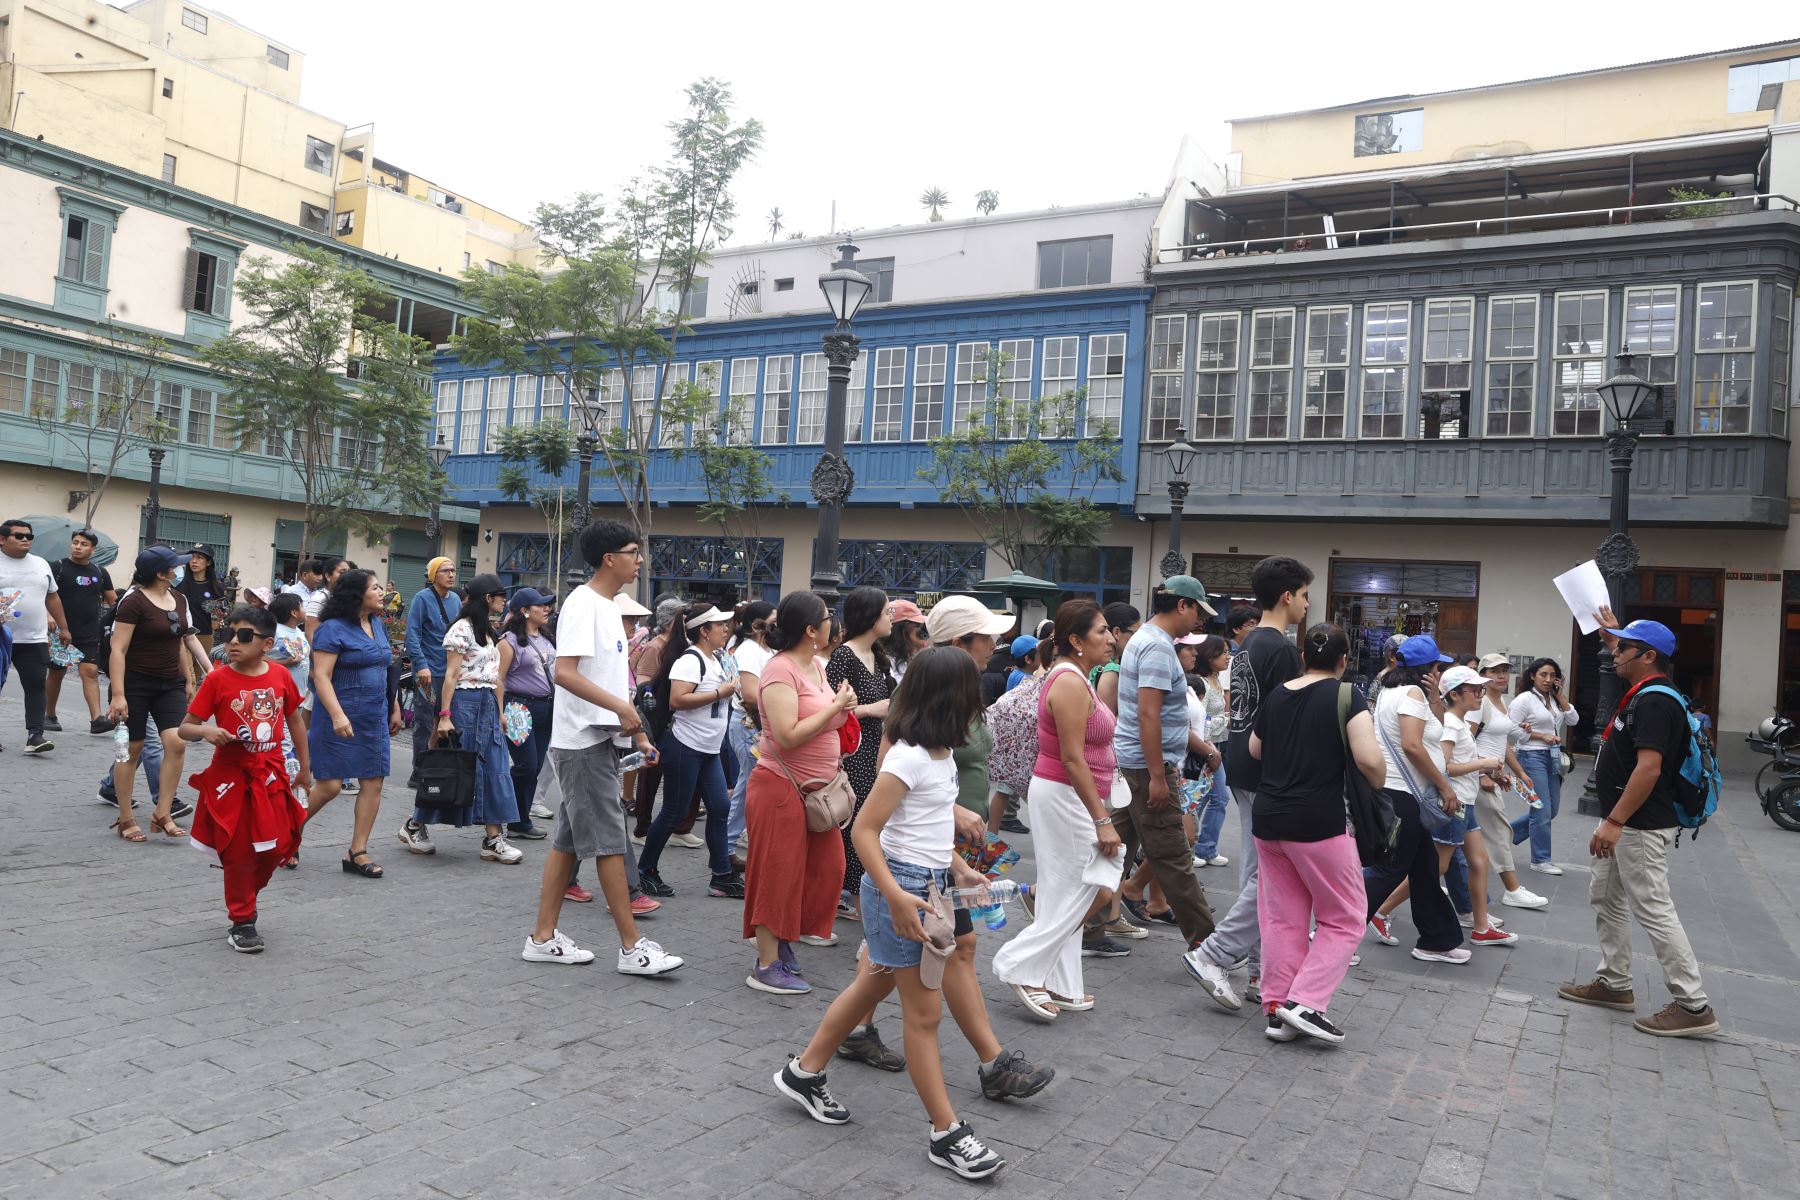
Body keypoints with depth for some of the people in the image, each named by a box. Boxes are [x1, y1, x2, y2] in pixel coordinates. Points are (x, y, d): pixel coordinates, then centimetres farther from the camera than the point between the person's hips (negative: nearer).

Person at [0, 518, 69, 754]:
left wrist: (63, 627, 17)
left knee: (36, 686, -4)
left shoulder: (41, 564, 13)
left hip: (34, 639, 3)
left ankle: (34, 735, -5)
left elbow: (52, 597, 20)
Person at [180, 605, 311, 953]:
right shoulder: (218, 679, -10)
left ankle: (245, 897, 36)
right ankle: (242, 922, 20)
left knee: (278, 845, 8)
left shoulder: (280, 676, -2)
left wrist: (305, 768, 14)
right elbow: (185, 728, -6)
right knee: (239, 852, 5)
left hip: (271, 775, 3)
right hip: (231, 777, -3)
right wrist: (207, 732, -29)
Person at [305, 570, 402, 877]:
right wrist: (337, 715, -26)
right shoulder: (333, 629, -10)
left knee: (374, 782, 2)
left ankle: (358, 852, 10)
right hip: (341, 718, -7)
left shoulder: (378, 625, 12)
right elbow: (321, 676, -16)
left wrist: (395, 708, 18)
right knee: (329, 785, -5)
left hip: (374, 717, 7)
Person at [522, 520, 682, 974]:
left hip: (601, 739, 9)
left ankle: (543, 937, 20)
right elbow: (565, 673, -24)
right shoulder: (583, 604, -14)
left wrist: (638, 732, 16)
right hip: (583, 741, -9)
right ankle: (632, 947, 1)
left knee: (569, 839, 12)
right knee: (610, 841, -5)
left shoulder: (608, 607, 16)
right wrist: (622, 706, -29)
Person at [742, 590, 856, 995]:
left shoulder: (816, 665, 9)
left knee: (827, 866, 12)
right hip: (781, 787, -9)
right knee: (778, 874, 0)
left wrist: (843, 706, 5)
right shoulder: (780, 670, -18)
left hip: (815, 788, 9)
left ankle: (781, 941, 27)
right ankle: (767, 966, 11)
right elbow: (788, 735, -25)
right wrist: (835, 706, -19)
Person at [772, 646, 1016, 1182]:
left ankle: (805, 1073, 37)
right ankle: (947, 1134, 12)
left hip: (930, 883, 10)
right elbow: (865, 830, -22)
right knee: (924, 1012, 0)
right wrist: (895, 896, -29)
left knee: (874, 985, 21)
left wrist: (959, 869, 12)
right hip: (903, 887, -10)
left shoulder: (939, 754, 6)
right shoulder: (910, 757, -21)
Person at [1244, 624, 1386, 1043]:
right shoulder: (1345, 696, -8)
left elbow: (1254, 750, 20)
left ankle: (1277, 1009, 16)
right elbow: (1368, 759, -18)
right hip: (1318, 821, -5)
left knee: (1282, 918, 13)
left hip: (1267, 817, 5)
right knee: (1344, 917, 10)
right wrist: (1380, 783, 1)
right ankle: (1305, 1001, -1)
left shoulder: (1276, 694, 8)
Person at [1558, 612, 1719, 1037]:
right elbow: (1627, 660, 38)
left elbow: (1649, 768, -29)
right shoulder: (1642, 693, 10)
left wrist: (1614, 821, -29)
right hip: (1624, 826, 11)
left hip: (1641, 828, -11)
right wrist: (1612, 634, 30)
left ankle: (1693, 1006, 1)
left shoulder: (1655, 702, -20)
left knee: (1653, 910, -7)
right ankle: (1613, 983, 26)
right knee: (1605, 898, 17)